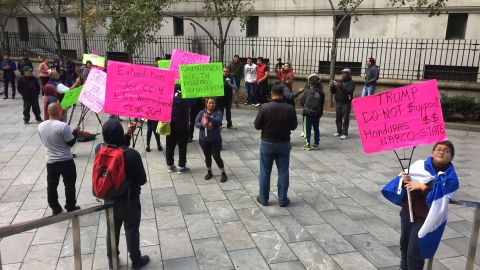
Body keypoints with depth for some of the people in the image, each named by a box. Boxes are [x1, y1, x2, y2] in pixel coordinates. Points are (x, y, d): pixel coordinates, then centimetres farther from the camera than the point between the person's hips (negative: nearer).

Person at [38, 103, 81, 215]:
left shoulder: (41, 126, -3)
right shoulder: (63, 126, -22)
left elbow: (44, 141, 11)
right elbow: (71, 143, -14)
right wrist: (75, 131, 0)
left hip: (50, 161, 5)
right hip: (66, 161, -5)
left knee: (51, 186, 15)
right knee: (69, 185, 11)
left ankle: (55, 209, 25)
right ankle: (71, 207, 20)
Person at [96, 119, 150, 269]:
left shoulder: (99, 149, -14)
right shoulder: (132, 154, -28)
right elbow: (142, 180, -17)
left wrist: (128, 134, 2)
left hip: (109, 199, 4)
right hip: (129, 200, -4)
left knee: (112, 230, 23)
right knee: (131, 231, 15)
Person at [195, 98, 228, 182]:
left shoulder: (218, 113, -8)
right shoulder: (201, 113, 1)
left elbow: (218, 121, -25)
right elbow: (196, 123, -5)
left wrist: (209, 118, -42)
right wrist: (202, 125, -27)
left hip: (215, 139, -3)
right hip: (203, 139, 3)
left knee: (216, 156, -2)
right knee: (207, 156, 14)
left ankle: (223, 174, 12)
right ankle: (209, 172, 32)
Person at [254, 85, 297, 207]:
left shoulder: (265, 107, -14)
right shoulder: (290, 108, -8)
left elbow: (257, 126, -8)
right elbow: (294, 126, 2)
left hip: (267, 143, -1)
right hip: (284, 143, 1)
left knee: (265, 172, 11)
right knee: (283, 172, 11)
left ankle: (263, 199, 20)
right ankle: (283, 200, 18)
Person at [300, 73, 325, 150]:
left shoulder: (307, 92, -12)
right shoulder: (321, 93, -5)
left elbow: (301, 102, -4)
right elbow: (322, 104, 4)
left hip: (308, 113, -3)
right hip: (317, 114, 3)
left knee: (307, 129, 3)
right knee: (316, 129, 13)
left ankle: (307, 144, 1)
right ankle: (316, 144, 19)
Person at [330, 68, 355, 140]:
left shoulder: (351, 83, -1)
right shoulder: (339, 81, 14)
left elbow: (349, 91, -18)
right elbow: (333, 92, 15)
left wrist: (341, 87, -25)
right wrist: (332, 87, -6)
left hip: (346, 103, -5)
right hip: (338, 103, 5)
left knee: (345, 119, -4)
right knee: (338, 118, 8)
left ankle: (344, 133, -1)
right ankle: (339, 131, 19)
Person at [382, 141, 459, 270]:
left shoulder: (450, 177, -14)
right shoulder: (419, 165, -4)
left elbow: (439, 198, -25)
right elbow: (403, 185, 1)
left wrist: (423, 187, -30)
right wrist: (404, 180, -20)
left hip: (426, 219, -5)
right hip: (408, 212, 5)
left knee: (414, 252, -1)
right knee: (405, 244, 23)